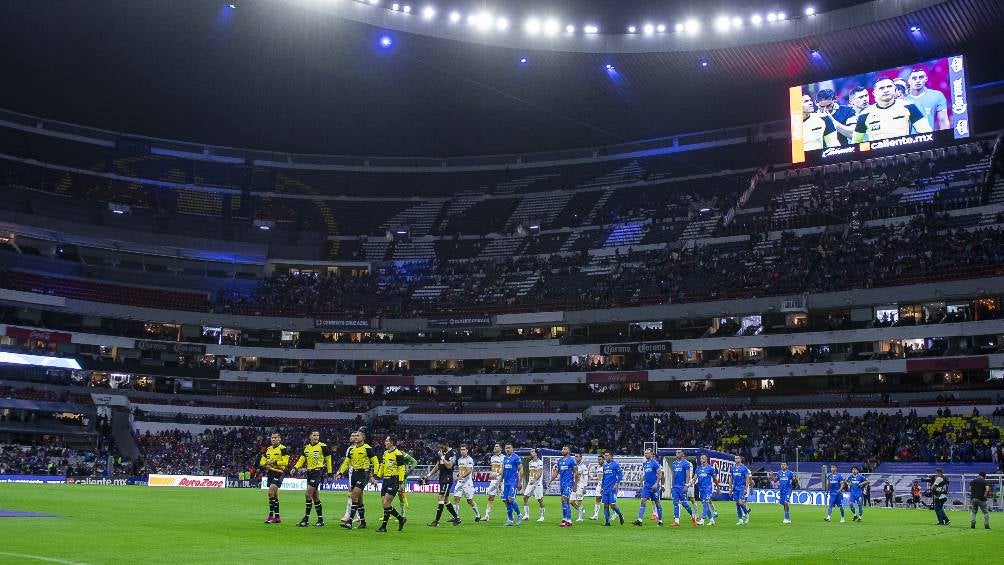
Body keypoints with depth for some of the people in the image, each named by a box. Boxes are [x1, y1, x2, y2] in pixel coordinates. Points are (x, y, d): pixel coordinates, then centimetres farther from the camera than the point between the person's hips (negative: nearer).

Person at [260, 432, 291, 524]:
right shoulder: (268, 449, 14)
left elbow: (285, 462, -17)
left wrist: (274, 462, -20)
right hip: (270, 473, 8)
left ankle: (271, 515, -15)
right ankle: (277, 517, 19)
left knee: (271, 492, -19)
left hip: (279, 473, -8)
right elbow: (262, 461, 17)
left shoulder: (283, 449, -9)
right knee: (274, 495, 12)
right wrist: (266, 463, -4)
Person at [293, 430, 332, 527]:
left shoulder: (322, 446, -5)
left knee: (308, 494, -13)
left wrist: (329, 472, 2)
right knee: (315, 497, 9)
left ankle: (306, 519, -8)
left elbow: (328, 459, 1)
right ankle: (320, 520, 17)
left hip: (318, 472, -7)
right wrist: (295, 467, -4)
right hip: (309, 472, 7)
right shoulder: (306, 447, 11)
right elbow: (302, 459, 13)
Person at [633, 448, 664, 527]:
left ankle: (660, 521, 15)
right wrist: (642, 482, 15)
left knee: (657, 503, 5)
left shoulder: (655, 463, -9)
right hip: (646, 486, 6)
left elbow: (660, 474, -12)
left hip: (654, 487, -6)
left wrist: (656, 483, -19)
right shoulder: (644, 463, 12)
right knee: (643, 501, -6)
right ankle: (639, 520, -11)